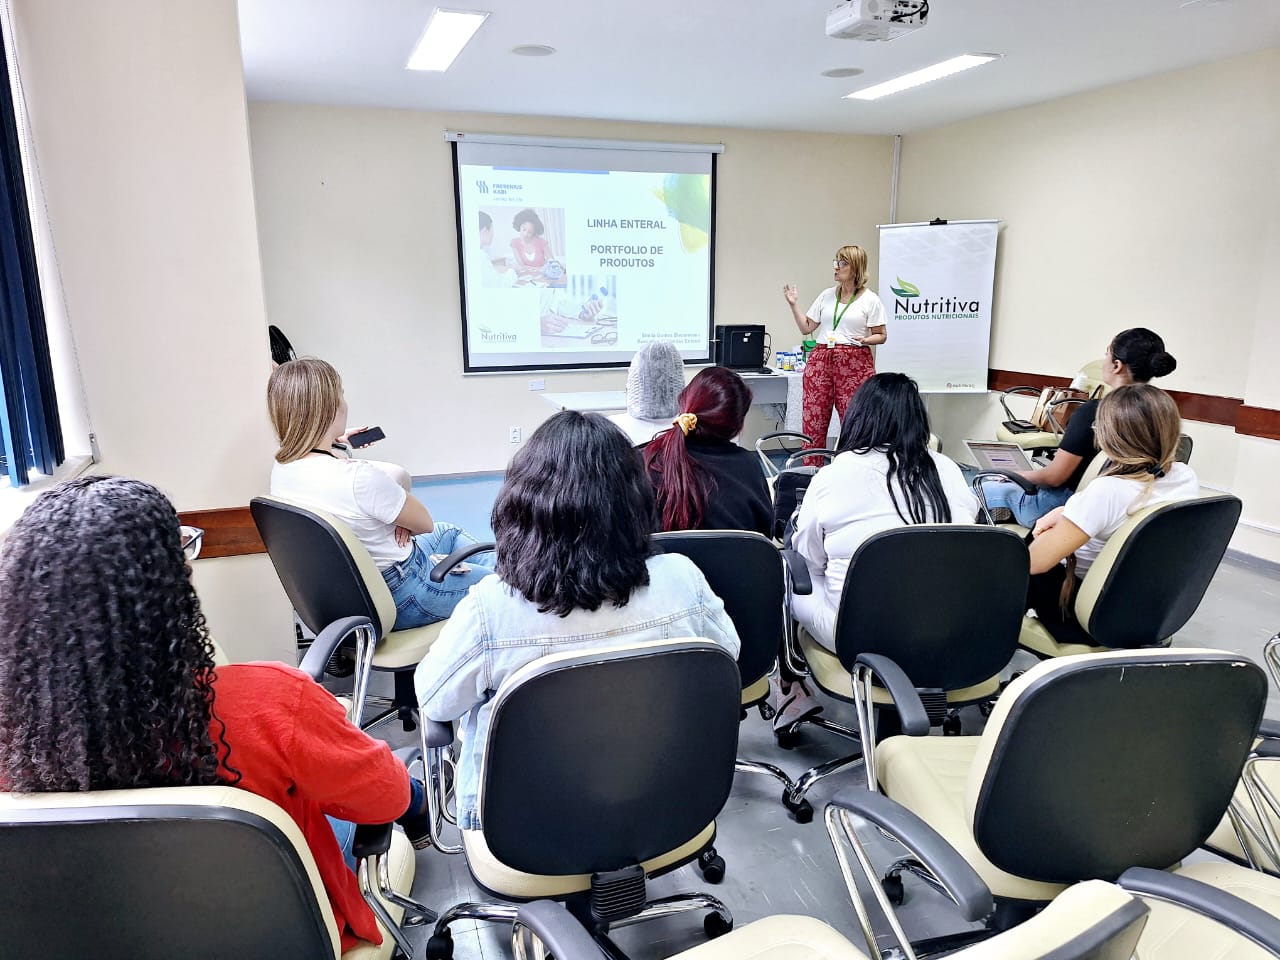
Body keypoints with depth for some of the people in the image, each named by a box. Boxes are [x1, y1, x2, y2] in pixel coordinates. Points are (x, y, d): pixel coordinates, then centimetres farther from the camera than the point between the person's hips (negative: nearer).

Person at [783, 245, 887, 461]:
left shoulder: (870, 299, 2)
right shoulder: (827, 295, 13)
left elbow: (882, 335, 4)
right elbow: (806, 328, 15)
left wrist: (866, 339, -16)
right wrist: (794, 305, 5)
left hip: (854, 364, -4)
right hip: (820, 360, 4)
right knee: (812, 421, 2)